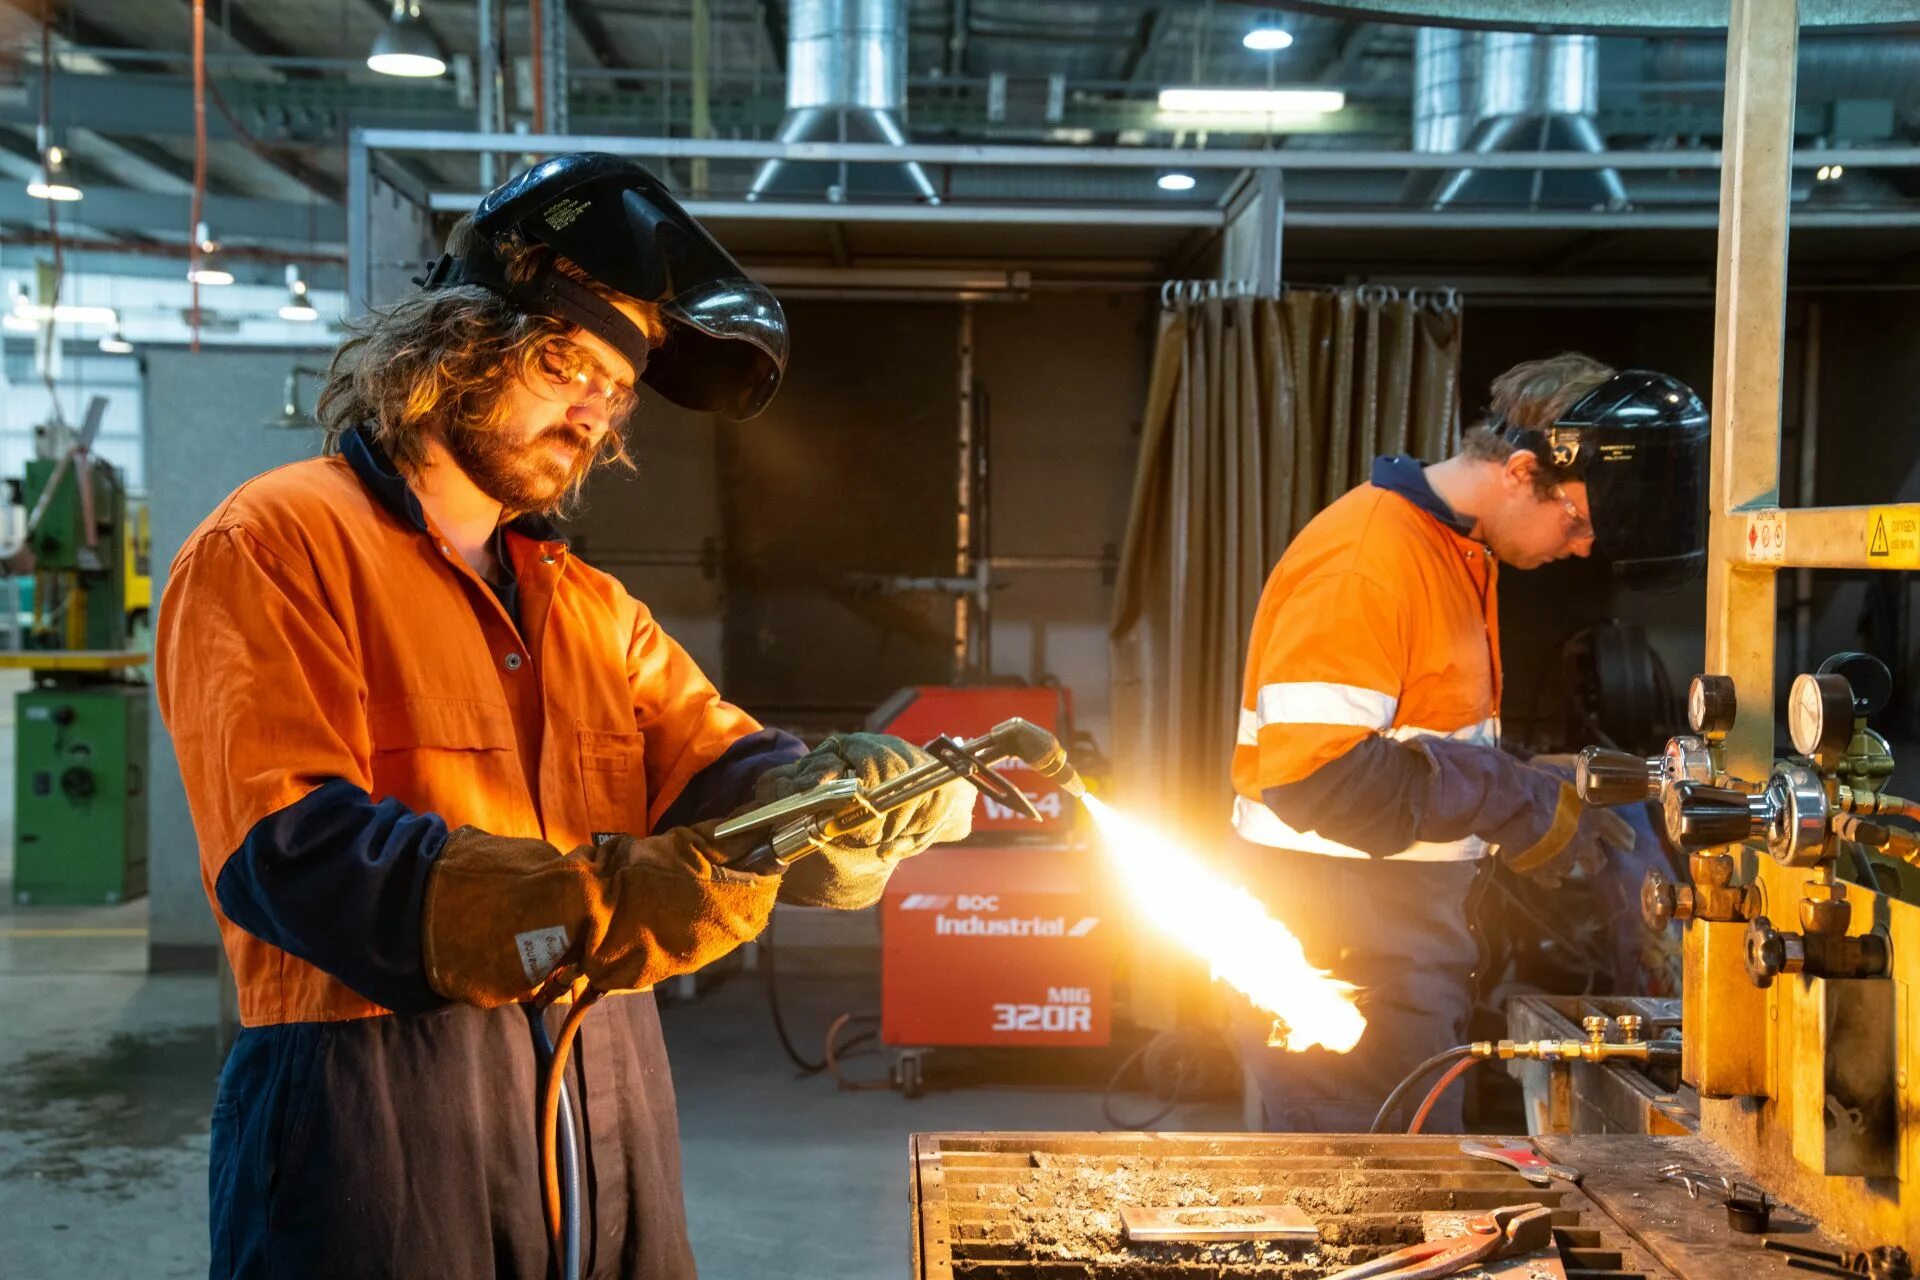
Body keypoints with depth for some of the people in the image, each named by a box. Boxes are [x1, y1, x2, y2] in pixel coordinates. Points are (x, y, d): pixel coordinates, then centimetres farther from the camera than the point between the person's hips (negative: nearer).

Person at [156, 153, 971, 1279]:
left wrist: (821, 787, -19)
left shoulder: (593, 606, 18)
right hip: (375, 1105, -6)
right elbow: (290, 849, -17)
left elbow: (715, 764, 5)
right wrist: (595, 903, -26)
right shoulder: (279, 544, -5)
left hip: (610, 1097, 7)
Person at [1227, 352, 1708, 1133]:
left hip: (1404, 945, 9)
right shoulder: (1367, 558, -17)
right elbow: (1315, 775, -24)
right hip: (1340, 956, -9)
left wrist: (1546, 801, 5)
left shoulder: (1458, 554, 13)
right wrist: (1520, 805, -18)